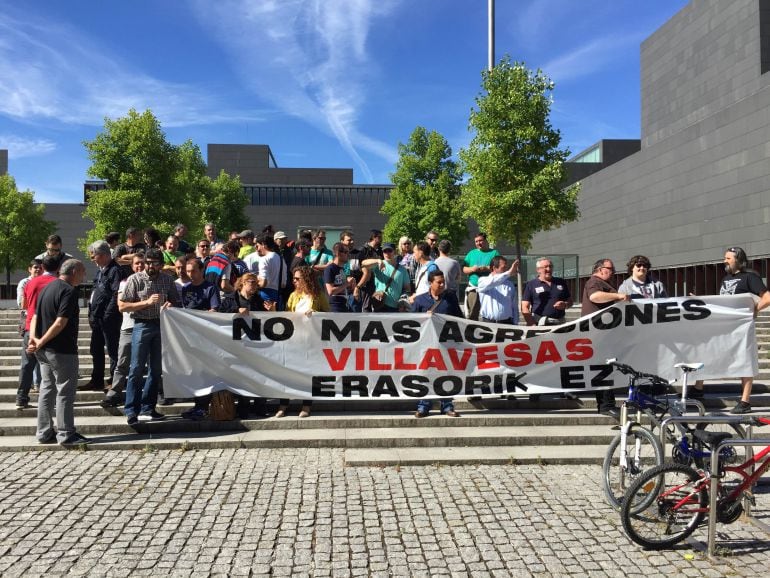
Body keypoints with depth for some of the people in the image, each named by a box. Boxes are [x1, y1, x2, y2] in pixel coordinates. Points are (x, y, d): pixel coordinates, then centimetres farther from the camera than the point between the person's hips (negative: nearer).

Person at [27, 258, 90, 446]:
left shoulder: (48, 287, 14)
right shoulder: (69, 291, -15)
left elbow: (35, 316, 11)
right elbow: (60, 322, -23)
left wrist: (34, 338, -3)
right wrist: (41, 342, -18)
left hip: (44, 351, 9)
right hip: (62, 350, -9)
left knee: (47, 389, 15)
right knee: (65, 391, -2)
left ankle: (45, 433, 21)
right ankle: (66, 435, 3)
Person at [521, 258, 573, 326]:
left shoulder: (561, 282, 16)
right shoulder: (531, 284, 4)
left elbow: (570, 301, 21)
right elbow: (525, 308, -1)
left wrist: (565, 305, -4)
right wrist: (533, 325, -14)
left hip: (560, 323, 4)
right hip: (540, 323, -4)